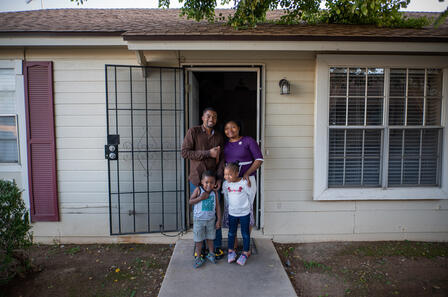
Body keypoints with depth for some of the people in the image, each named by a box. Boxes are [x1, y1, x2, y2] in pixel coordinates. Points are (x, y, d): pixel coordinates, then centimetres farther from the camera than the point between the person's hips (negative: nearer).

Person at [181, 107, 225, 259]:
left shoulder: (219, 136, 9)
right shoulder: (193, 132, -3)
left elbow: (221, 159, 6)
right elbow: (184, 152, -12)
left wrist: (220, 178, -8)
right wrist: (208, 153, -16)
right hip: (197, 180, -2)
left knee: (215, 213, 6)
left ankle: (217, 246, 22)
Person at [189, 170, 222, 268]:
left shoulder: (214, 192, -3)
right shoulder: (198, 190, -10)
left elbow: (217, 206, 1)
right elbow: (190, 201, -10)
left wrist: (219, 220, 0)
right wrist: (201, 198, -24)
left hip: (211, 219, 2)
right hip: (199, 219, -2)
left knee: (210, 238, 16)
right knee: (199, 239, 7)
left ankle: (211, 254, 35)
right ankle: (198, 258, 20)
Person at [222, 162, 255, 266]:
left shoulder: (244, 183, -18)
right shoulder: (226, 184, -6)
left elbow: (251, 195, -5)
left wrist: (247, 206, 4)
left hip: (244, 213, -3)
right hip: (232, 213, 3)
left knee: (245, 233, 8)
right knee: (231, 233, 13)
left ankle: (245, 253, 21)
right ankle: (231, 251, 28)